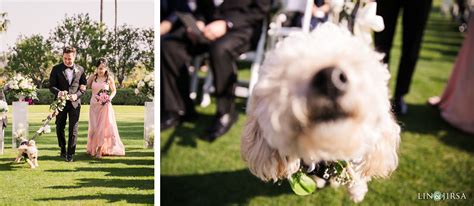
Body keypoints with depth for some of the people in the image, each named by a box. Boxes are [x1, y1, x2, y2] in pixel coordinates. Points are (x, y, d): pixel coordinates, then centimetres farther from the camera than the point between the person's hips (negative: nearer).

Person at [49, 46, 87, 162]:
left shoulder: (80, 70, 5)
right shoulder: (56, 69, 1)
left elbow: (84, 87, 6)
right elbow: (51, 86, -2)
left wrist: (76, 95, -13)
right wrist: (58, 92, -23)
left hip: (74, 103, 0)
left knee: (73, 130, -2)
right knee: (59, 128, 9)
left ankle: (70, 153, 5)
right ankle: (63, 149, 29)